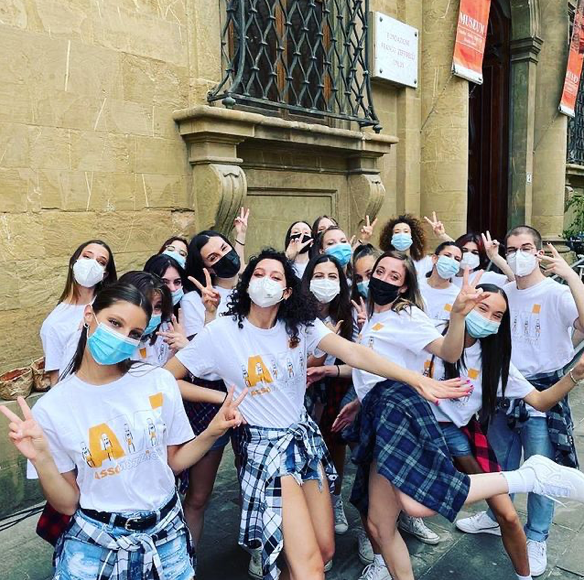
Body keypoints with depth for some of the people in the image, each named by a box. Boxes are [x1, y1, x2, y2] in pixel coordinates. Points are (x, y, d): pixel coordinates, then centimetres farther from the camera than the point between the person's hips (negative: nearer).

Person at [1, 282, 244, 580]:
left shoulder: (160, 381, -8)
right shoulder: (52, 407, -12)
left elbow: (174, 460, 3)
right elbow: (67, 504, -7)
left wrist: (213, 431, -12)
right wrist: (41, 458, -22)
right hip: (94, 544, -1)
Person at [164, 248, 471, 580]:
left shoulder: (300, 325, -3)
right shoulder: (221, 332, -11)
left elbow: (354, 353, -16)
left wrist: (417, 380, -28)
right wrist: (222, 398, -13)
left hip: (305, 438, 5)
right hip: (264, 446, -4)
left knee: (326, 550, 13)